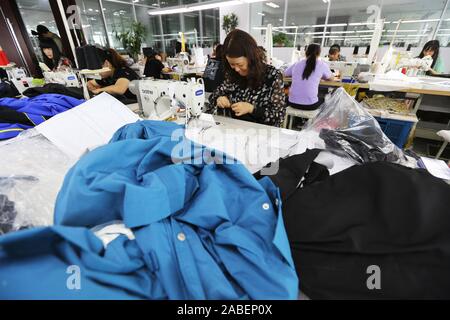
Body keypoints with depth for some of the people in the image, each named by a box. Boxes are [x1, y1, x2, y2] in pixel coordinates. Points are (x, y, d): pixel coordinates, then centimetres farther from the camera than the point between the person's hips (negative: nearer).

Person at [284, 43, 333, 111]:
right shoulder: (322, 65, 1)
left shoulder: (297, 64, 7)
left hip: (293, 103, 3)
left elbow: (285, 74, 26)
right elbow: (330, 78, 20)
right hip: (310, 105, -3)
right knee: (322, 99, 32)